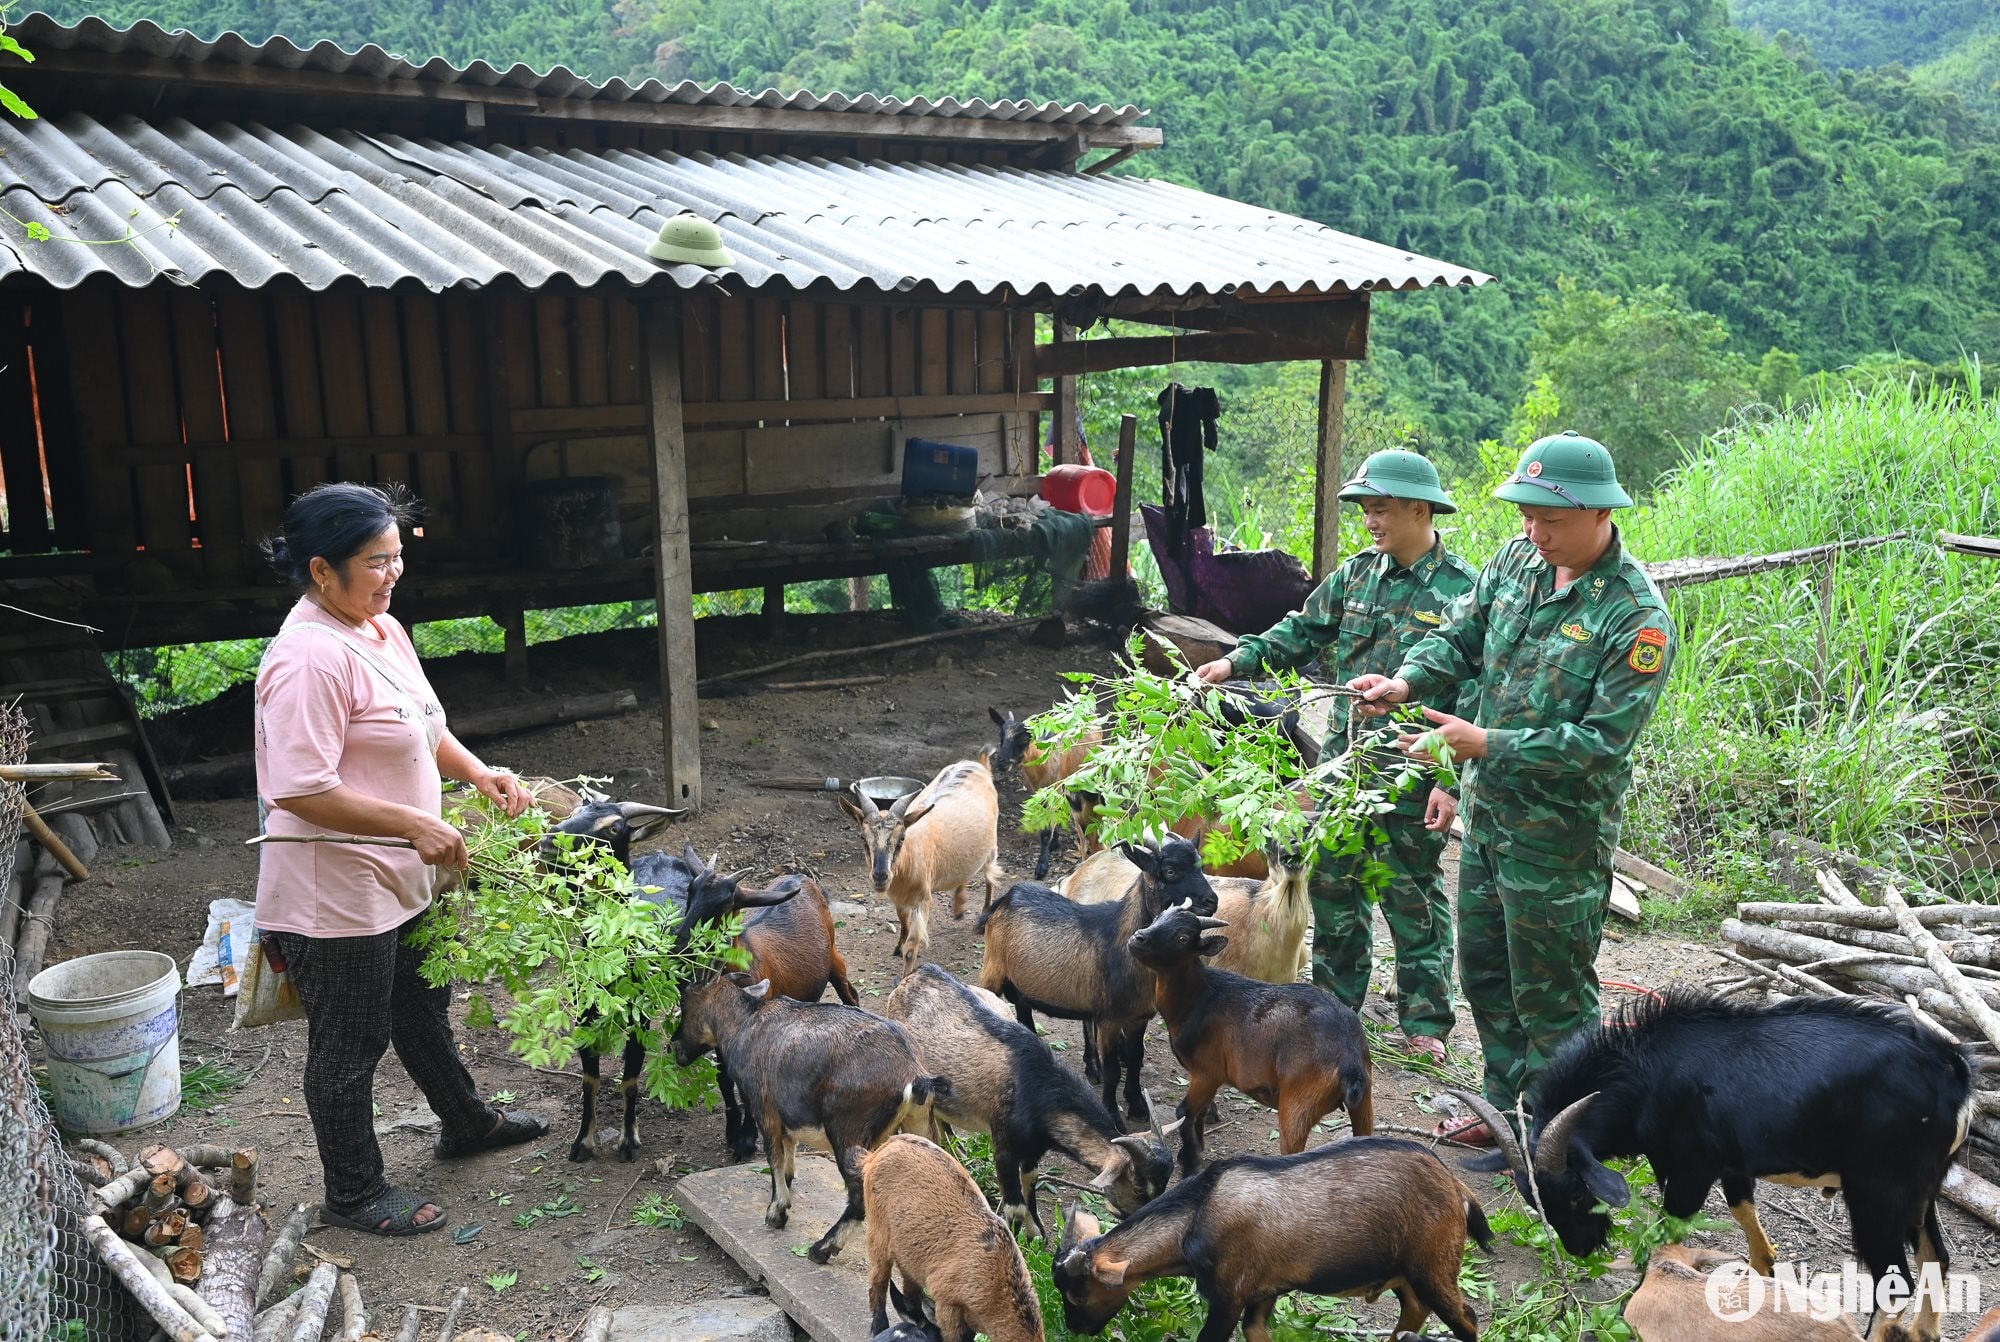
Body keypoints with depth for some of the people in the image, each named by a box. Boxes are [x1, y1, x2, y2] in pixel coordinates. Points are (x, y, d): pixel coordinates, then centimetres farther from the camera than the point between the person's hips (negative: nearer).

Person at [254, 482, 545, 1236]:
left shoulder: (382, 629, 5)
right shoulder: (310, 657, -26)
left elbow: (420, 728, 17)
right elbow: (301, 790, -30)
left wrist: (478, 773, 2)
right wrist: (416, 824, -27)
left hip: (396, 880, 10)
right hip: (337, 893, -10)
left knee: (421, 1005, 27)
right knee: (351, 1045, 8)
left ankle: (465, 1123, 48)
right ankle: (353, 1196, 28)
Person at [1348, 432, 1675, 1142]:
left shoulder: (1637, 618, -21)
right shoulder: (1519, 560, -1)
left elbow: (1601, 742, -24)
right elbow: (1461, 636, 7)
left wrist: (1486, 743, -28)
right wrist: (1406, 680, -13)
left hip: (1559, 833, -7)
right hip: (1488, 811, 8)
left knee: (1551, 996, 6)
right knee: (1484, 970, 21)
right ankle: (1506, 1108, 40)